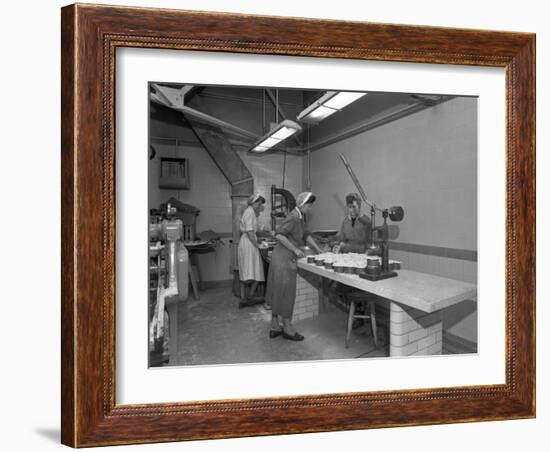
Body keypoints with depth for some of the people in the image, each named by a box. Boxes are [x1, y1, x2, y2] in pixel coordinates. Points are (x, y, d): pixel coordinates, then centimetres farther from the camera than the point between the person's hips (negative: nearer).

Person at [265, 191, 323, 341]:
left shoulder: (300, 217, 12)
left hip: (282, 257, 10)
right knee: (286, 293, 1)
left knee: (278, 293, 14)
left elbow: (306, 235, 21)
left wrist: (319, 250, 17)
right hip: (284, 258, -10)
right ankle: (287, 328, 14)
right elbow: (279, 235, -25)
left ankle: (275, 327, 24)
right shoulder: (293, 217, -18)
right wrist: (295, 250, -21)